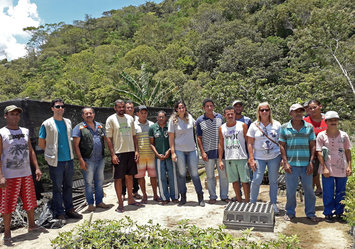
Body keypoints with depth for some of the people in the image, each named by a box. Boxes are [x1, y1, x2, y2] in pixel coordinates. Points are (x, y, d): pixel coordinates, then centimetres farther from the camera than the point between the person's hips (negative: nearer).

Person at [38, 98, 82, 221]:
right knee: (57, 187, 4)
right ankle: (59, 212, 16)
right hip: (56, 161, -5)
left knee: (68, 186, 13)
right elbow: (41, 143, 0)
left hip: (69, 159, 5)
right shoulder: (47, 124, -6)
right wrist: (52, 152, 2)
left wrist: (69, 152, 13)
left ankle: (69, 210, 25)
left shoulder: (68, 122, 9)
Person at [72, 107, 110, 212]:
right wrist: (81, 160, -14)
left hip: (100, 159, 5)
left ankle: (99, 202, 25)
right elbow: (76, 145, -8)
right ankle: (90, 204, 18)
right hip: (88, 160, -5)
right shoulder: (79, 128, -3)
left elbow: (106, 140, 17)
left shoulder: (100, 126, 12)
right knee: (89, 182, 5)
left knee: (100, 181, 13)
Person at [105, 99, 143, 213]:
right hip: (118, 153, -4)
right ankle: (120, 203, 11)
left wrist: (136, 150, 6)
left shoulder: (130, 118, 10)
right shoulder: (111, 119, -4)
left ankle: (130, 199, 27)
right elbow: (109, 138, -6)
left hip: (131, 151, 5)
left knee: (130, 176, 13)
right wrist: (112, 154, -13)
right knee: (118, 178, 1)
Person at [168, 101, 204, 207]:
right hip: (179, 150, -2)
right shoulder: (173, 120, -2)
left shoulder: (189, 117, 6)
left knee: (194, 173, 1)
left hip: (192, 150, 2)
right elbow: (171, 137, -2)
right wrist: (173, 152, -8)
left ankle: (200, 197, 12)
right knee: (181, 173, 4)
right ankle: (183, 197, 17)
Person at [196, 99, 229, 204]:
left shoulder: (219, 117, 7)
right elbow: (199, 138, 1)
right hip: (208, 152, -2)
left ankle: (224, 196, 21)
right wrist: (202, 152, -6)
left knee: (223, 175, 7)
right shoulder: (200, 120, 0)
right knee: (210, 176, 7)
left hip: (221, 151, 2)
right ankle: (212, 196, 20)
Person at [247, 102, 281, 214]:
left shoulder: (277, 124, 5)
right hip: (259, 157, -1)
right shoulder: (254, 125, 1)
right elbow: (250, 143, 1)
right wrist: (251, 159, -5)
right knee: (256, 180, -6)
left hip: (274, 157, 1)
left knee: (273, 181, 9)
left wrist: (283, 157, 3)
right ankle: (252, 203, 10)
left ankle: (274, 204, 23)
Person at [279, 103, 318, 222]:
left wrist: (311, 162, -1)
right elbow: (282, 146, 2)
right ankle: (290, 212, 23)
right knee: (290, 190, 6)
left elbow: (312, 146, 7)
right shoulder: (284, 128, 3)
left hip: (306, 164, 2)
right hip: (291, 164, -1)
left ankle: (310, 213, 26)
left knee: (309, 189, 9)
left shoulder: (309, 127, 7)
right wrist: (285, 162, -6)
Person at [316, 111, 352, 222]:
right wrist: (324, 167, -11)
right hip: (328, 170, -2)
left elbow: (348, 151, 9)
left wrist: (349, 166, 1)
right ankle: (328, 213, 20)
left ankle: (339, 213, 27)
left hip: (342, 169, 2)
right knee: (328, 193, 5)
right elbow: (319, 153, -5)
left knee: (341, 193, 12)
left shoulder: (343, 135, 5)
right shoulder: (321, 135, -3)